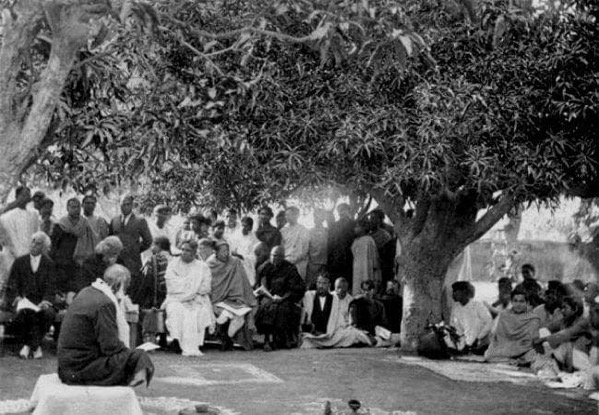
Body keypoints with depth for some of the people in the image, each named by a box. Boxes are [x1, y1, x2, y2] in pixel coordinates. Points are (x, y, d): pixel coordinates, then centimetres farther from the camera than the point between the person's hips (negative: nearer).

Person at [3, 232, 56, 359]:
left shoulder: (49, 264, 12)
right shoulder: (19, 262, 12)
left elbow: (51, 287, 3)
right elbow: (12, 285, 6)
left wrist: (45, 301, -16)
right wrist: (18, 299, -14)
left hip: (41, 302, 1)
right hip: (22, 300, -1)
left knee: (49, 314, -33)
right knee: (26, 313, -36)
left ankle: (29, 345, -16)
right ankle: (36, 346, -16)